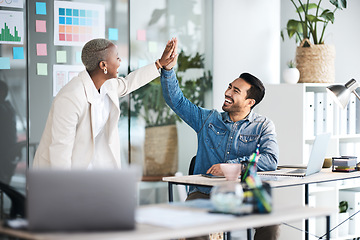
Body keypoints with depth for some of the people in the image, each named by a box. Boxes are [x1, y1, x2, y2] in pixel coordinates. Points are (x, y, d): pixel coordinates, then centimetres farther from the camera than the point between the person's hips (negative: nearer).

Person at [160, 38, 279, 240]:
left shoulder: (263, 126, 5)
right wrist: (169, 68, 1)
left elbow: (270, 160, -11)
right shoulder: (208, 119, 14)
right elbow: (176, 100, 15)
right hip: (204, 193, 1)